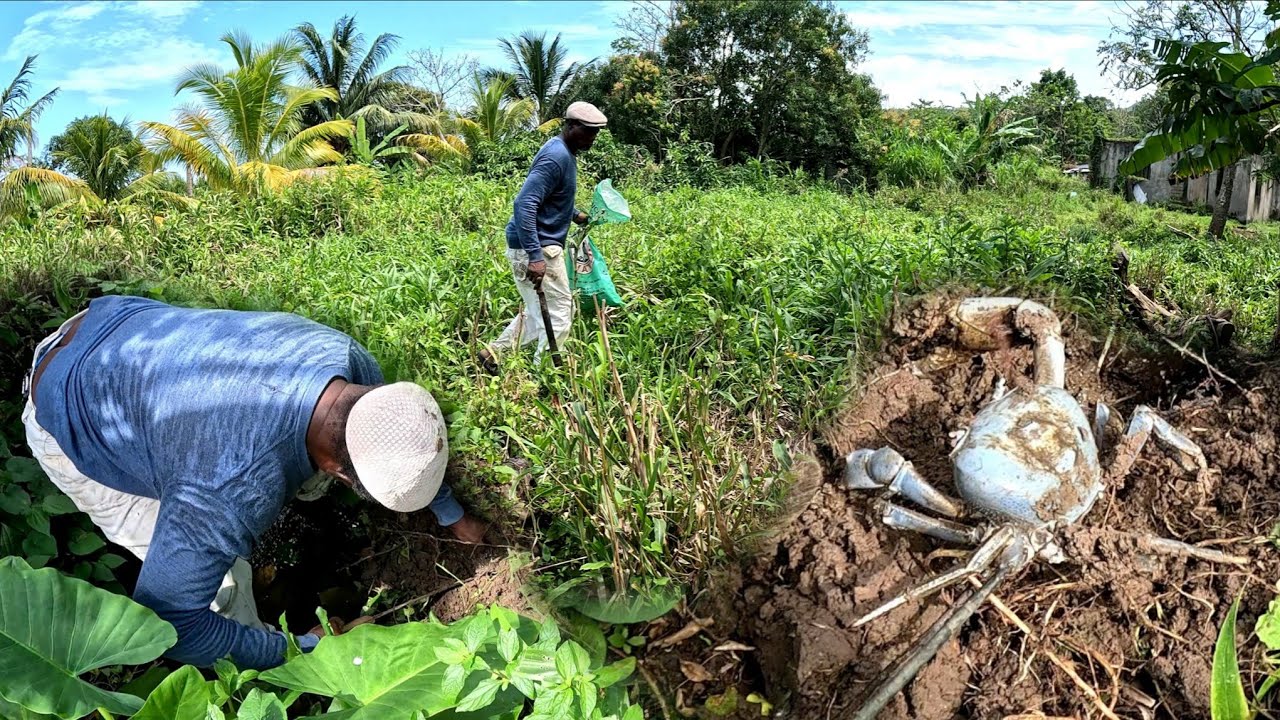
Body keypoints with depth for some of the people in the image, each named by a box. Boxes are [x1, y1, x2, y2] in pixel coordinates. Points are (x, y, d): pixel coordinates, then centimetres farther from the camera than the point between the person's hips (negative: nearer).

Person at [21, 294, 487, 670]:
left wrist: (450, 513, 13)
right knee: (220, 580, -6)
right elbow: (166, 619, -30)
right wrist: (295, 650, -19)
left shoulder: (347, 360, -23)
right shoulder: (234, 492, -44)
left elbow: (407, 438, -1)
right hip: (74, 427, -6)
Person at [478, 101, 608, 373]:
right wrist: (535, 256, -32)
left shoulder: (564, 151, 13)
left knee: (538, 312, 19)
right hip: (536, 248, -10)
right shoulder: (556, 156, -18)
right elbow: (524, 205, -27)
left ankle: (495, 352, 25)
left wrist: (575, 214, 24)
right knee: (558, 314, -3)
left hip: (539, 245, 10)